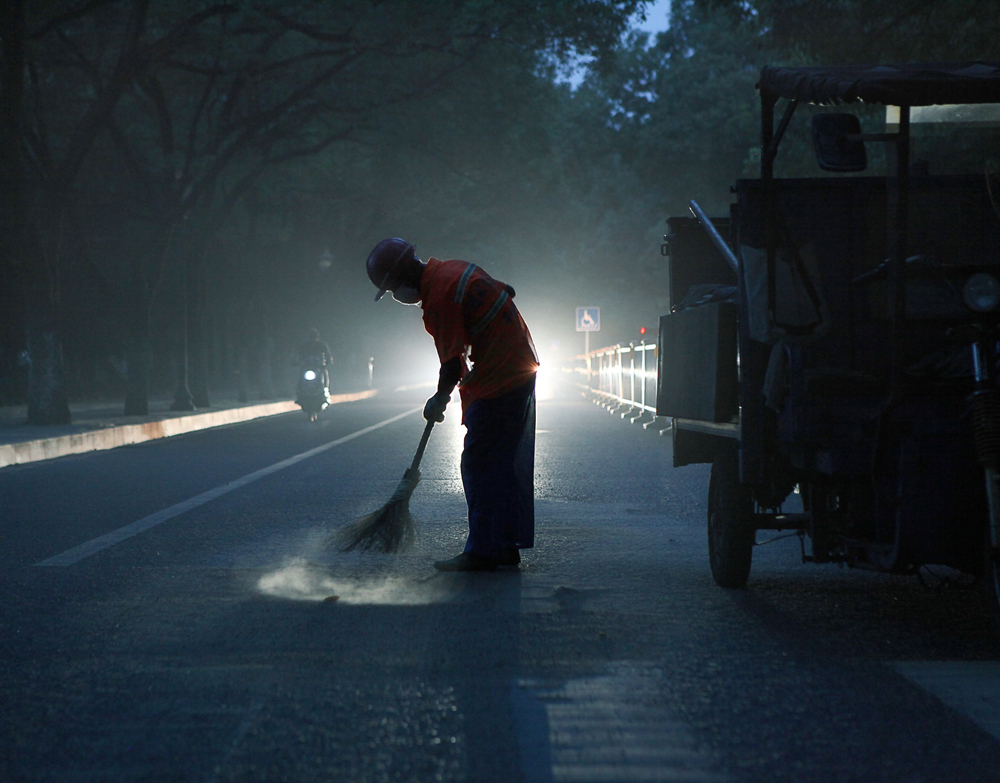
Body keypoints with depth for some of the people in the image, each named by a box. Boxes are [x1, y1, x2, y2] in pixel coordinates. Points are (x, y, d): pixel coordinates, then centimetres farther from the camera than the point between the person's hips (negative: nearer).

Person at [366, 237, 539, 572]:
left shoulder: (438, 296, -20)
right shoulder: (454, 269, 9)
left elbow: (452, 364, -19)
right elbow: (504, 292, 23)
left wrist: (439, 400, 0)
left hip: (498, 384, -10)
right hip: (521, 368, 10)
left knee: (479, 465, -6)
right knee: (509, 463, 13)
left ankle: (483, 551, -5)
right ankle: (508, 545, 19)